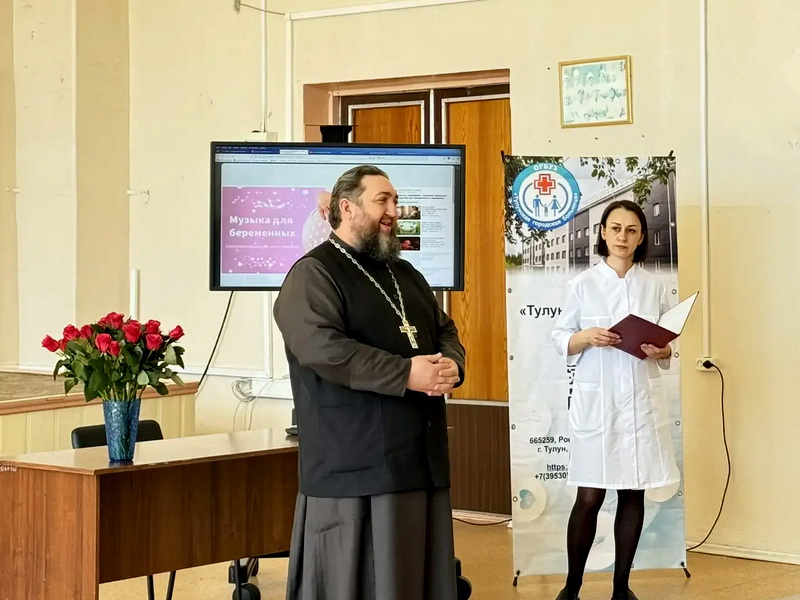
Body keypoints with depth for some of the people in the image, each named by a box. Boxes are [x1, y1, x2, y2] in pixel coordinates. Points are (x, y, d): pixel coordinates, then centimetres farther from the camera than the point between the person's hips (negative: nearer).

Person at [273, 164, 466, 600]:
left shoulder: (405, 274, 21)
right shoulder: (313, 274, -6)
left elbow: (446, 331, 20)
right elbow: (323, 348, -20)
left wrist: (451, 365, -5)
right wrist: (406, 374, -23)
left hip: (422, 458, 8)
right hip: (355, 464, -8)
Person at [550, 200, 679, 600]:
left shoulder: (654, 287, 6)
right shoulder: (582, 285, 0)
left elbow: (668, 346, 10)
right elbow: (560, 341, 1)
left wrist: (659, 351, -12)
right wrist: (586, 337, -18)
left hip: (641, 401, 2)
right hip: (595, 401, -2)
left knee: (633, 495, 6)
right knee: (589, 497, -3)